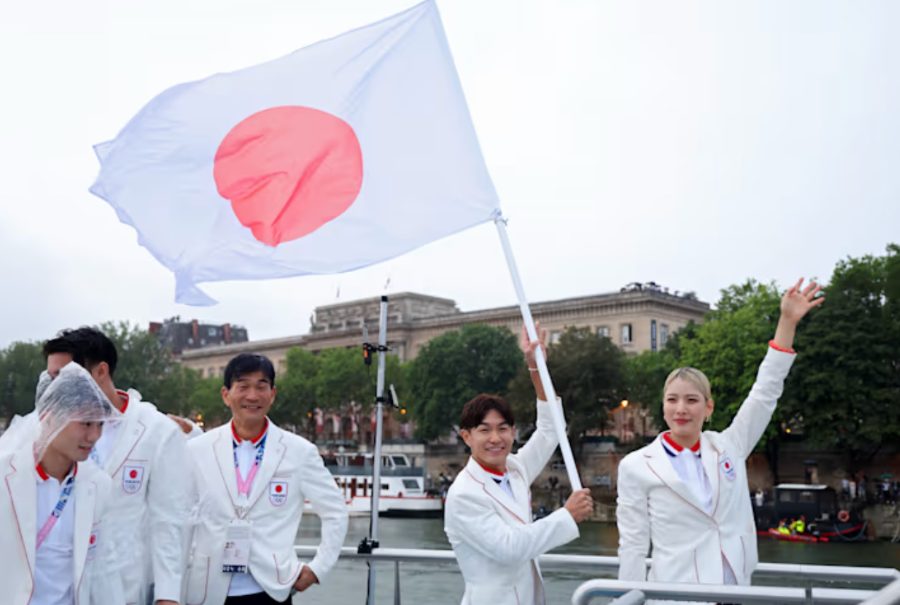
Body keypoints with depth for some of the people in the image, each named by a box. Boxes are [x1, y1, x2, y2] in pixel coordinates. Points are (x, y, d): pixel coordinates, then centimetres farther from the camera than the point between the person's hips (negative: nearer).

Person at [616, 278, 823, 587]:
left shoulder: (728, 448, 7)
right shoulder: (636, 466, -2)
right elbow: (632, 547, -2)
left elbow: (765, 393, 4)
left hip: (735, 590, 3)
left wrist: (787, 321, -1)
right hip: (675, 593, -3)